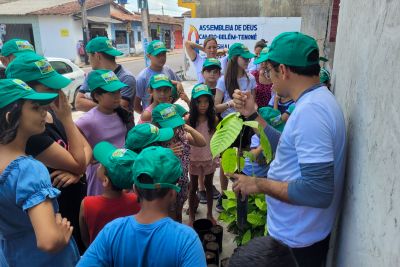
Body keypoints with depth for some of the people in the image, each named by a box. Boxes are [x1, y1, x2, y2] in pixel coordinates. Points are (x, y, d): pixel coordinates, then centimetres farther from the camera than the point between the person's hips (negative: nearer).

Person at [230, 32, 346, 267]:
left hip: (296, 239, -9)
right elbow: (289, 148, 10)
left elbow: (319, 191, -32)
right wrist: (252, 115, 4)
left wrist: (258, 184, -22)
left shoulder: (310, 110, -29)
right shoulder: (317, 99, 4)